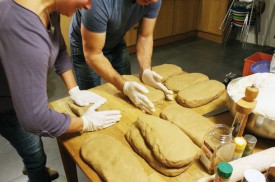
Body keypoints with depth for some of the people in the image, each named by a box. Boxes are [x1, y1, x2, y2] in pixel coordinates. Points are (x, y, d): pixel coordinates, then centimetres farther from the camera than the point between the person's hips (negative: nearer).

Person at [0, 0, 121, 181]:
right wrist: (85, 123, -25)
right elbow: (34, 118, -39)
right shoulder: (25, 34, -44)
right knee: (35, 154, 11)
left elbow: (60, 51, 1)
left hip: (23, 89, 8)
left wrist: (74, 90, -3)